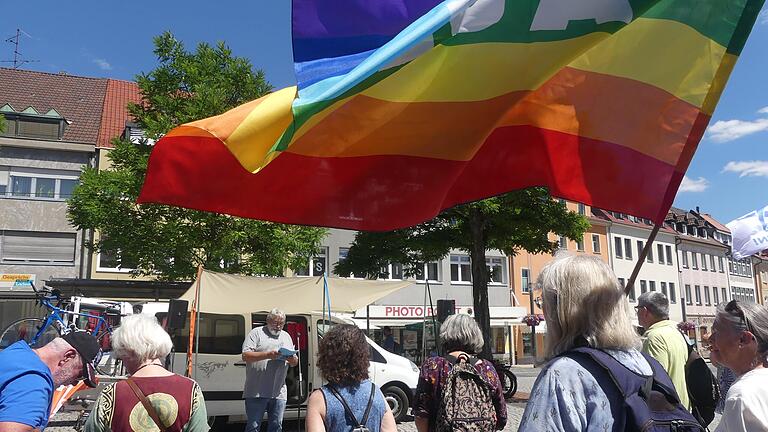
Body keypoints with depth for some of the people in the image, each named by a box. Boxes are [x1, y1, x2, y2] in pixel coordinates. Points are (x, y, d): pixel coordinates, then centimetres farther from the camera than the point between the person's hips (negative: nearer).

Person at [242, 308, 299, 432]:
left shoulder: (286, 336, 17)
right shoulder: (256, 333, 1)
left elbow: (294, 362, 19)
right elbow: (246, 356, -10)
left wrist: (292, 359, -6)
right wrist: (268, 355, -21)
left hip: (279, 392, 4)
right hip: (256, 392, -4)